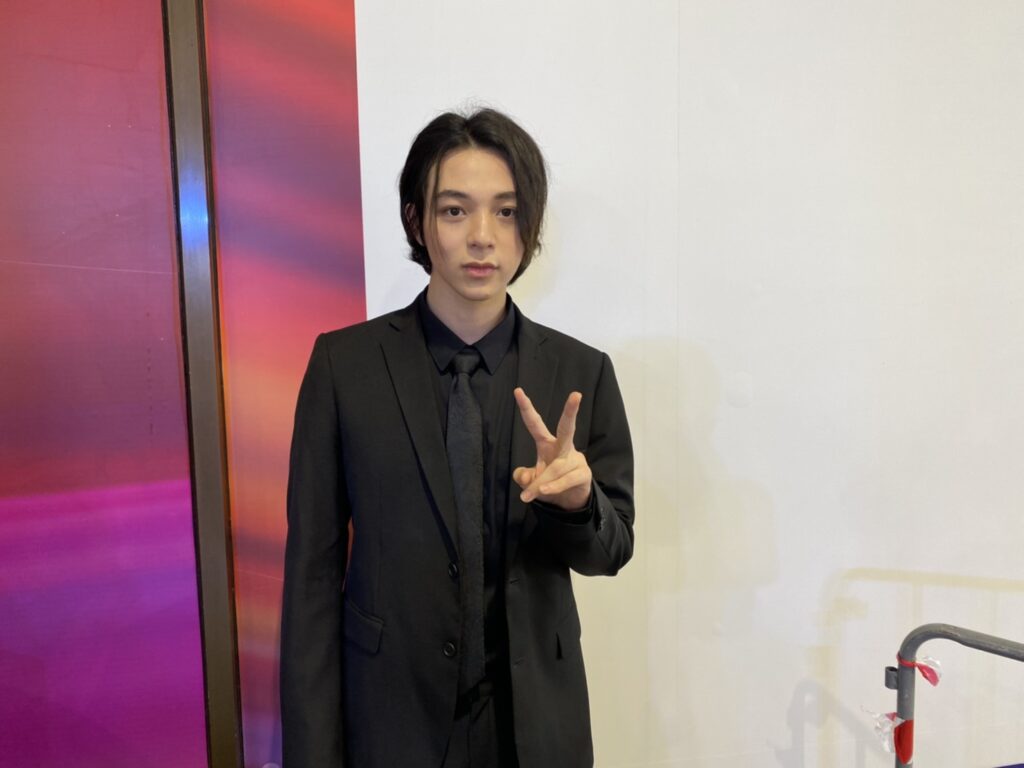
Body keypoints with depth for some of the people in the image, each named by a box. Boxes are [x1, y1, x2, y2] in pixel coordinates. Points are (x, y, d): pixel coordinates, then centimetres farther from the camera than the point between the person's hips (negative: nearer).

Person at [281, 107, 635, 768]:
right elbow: (313, 565, -7)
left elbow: (613, 548, -1)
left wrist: (577, 498, -23)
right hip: (391, 714, -1)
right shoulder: (343, 364, -10)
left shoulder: (582, 372, -7)